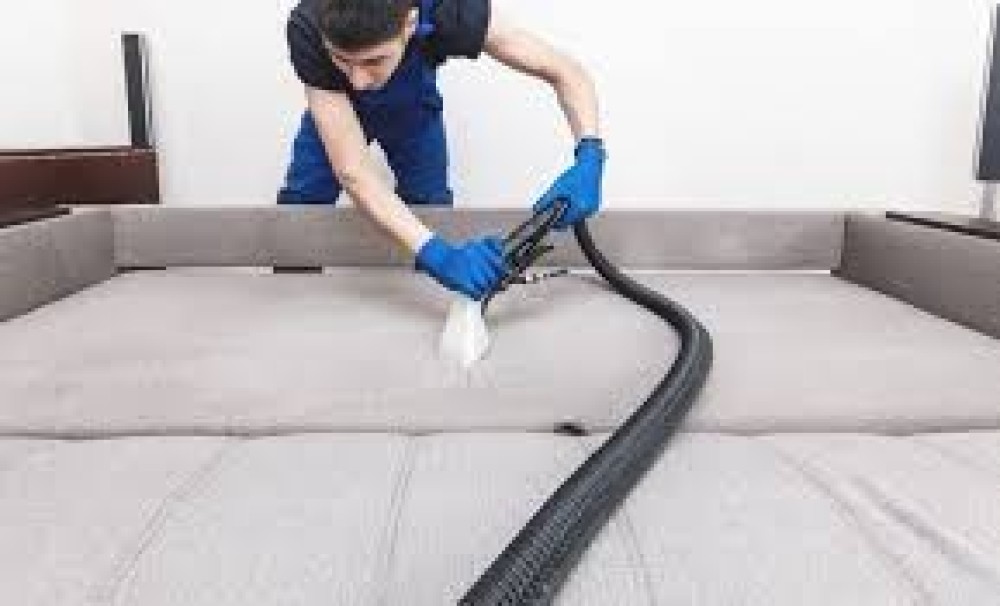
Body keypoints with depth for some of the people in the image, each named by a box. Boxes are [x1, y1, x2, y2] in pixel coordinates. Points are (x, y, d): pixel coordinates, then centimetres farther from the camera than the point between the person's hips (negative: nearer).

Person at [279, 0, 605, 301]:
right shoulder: (307, 30, -42)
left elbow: (567, 72, -33)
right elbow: (352, 170, -44)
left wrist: (589, 158, -51)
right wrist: (437, 253, -56)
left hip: (415, 110, 1)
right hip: (333, 112, 0)